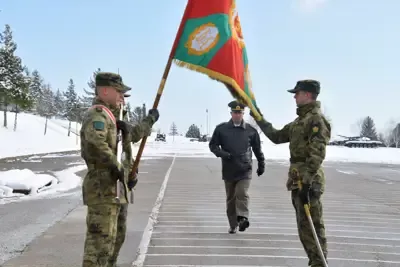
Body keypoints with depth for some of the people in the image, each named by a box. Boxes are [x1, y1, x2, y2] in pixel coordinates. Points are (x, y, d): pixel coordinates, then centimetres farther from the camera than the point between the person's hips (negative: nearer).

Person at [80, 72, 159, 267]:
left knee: (107, 238, 17)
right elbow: (95, 143, -35)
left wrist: (149, 121, 41)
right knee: (101, 238, -8)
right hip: (103, 186, -11)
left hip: (110, 186, 11)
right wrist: (116, 166, -24)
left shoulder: (107, 115, 21)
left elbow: (130, 136, 35)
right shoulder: (98, 114, -13)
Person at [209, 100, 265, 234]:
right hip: (228, 170, 1)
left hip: (245, 170, -1)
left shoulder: (250, 130, 3)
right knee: (230, 198, 9)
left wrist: (261, 164, 16)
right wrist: (222, 153, -12)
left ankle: (243, 218, -18)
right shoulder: (221, 128, 1)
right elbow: (212, 145, 5)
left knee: (242, 193, -19)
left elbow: (257, 149, 13)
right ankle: (233, 225, 19)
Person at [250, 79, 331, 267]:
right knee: (304, 225, 15)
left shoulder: (317, 119, -13)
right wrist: (259, 119, 24)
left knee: (312, 224, -5)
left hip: (309, 181, -10)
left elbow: (317, 154, -21)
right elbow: (277, 136, 25)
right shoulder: (300, 120, 17)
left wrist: (307, 181, -26)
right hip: (298, 180, 10)